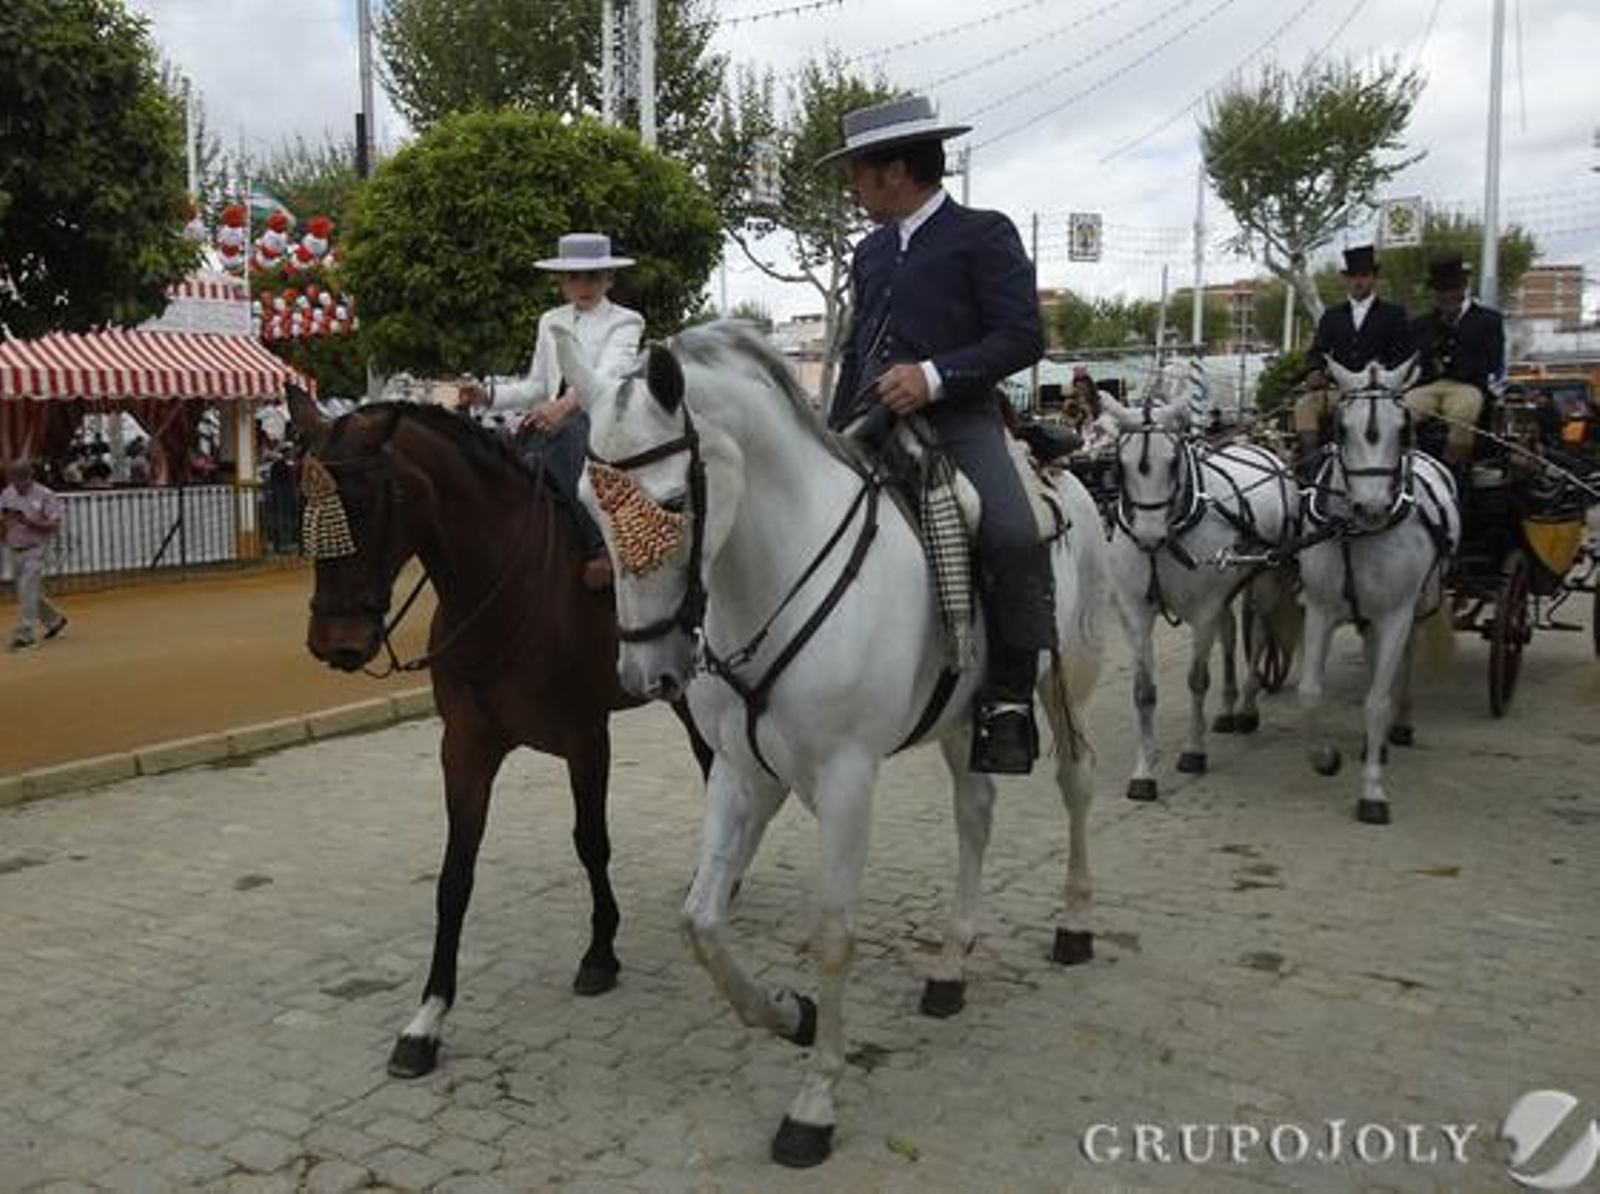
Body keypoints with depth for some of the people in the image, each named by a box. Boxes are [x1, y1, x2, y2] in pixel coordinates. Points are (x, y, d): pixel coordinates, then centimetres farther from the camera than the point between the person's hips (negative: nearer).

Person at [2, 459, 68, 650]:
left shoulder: (44, 496, -10)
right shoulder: (6, 495, 4)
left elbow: (55, 526, -13)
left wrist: (28, 522, -24)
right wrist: (6, 518, -15)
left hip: (35, 550, -6)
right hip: (14, 551, 6)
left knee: (27, 591, -13)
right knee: (31, 592, 15)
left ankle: (24, 634, -10)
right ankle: (54, 620, 34)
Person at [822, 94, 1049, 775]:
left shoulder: (985, 235, 1)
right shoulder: (870, 253, 21)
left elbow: (1022, 337, -8)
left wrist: (934, 376, -20)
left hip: (958, 421, -7)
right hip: (875, 425, 7)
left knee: (1015, 537, -29)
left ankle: (1008, 697, -17)